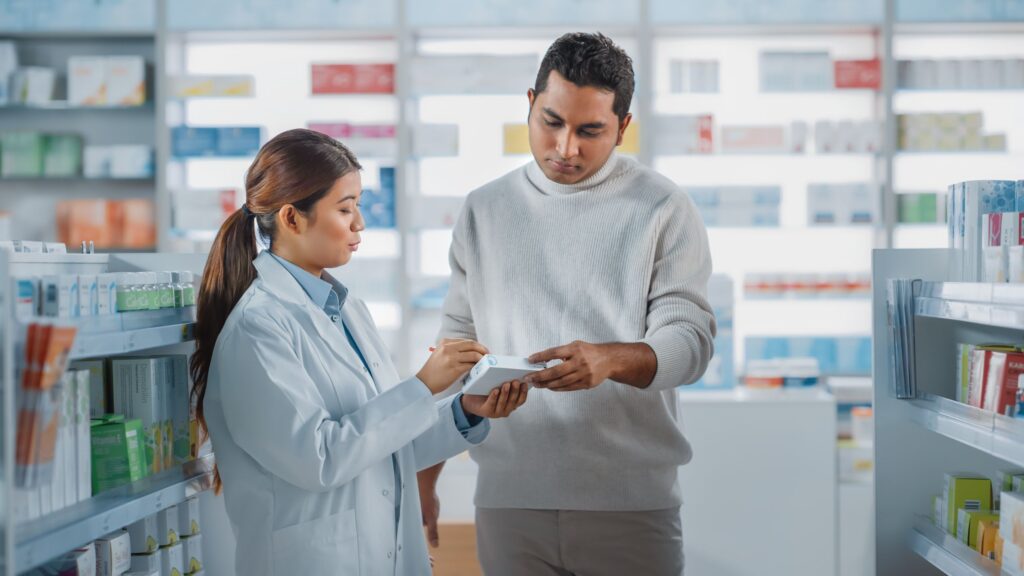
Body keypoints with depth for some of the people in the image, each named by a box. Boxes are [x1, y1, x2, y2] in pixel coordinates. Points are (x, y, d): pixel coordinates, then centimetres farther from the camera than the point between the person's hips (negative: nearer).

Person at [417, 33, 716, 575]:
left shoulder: (664, 209, -1)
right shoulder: (483, 210, 9)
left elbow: (691, 340, -7)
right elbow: (456, 346, 12)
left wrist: (610, 359, -28)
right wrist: (423, 479, 10)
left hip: (631, 503, -2)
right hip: (507, 500, 3)